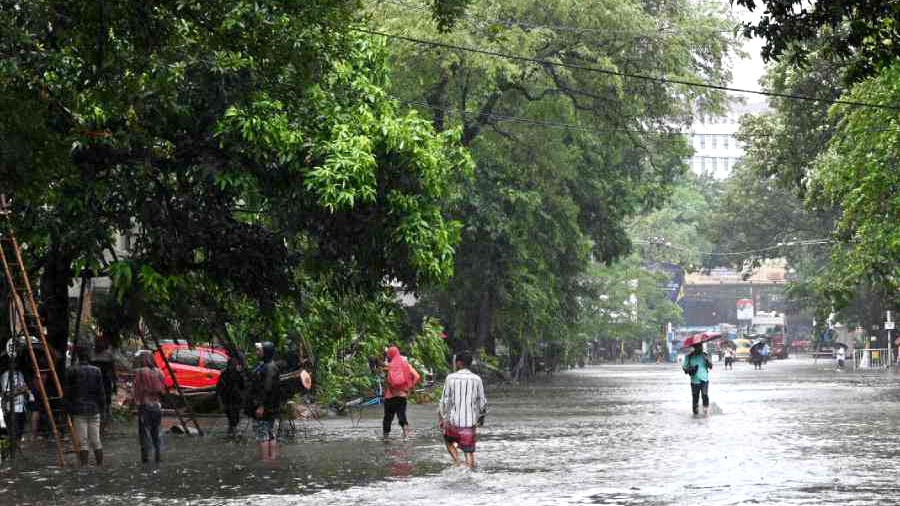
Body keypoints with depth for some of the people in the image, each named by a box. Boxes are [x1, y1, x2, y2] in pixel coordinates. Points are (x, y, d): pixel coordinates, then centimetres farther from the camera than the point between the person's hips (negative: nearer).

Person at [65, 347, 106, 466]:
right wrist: (101, 407, 14)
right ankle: (100, 465, 9)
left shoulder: (72, 371, -4)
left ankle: (84, 465, -6)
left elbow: (68, 393, -3)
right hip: (94, 411, 2)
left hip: (79, 411, -2)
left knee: (83, 441, -2)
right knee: (96, 440, 8)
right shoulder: (96, 371, 2)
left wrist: (69, 411, 3)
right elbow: (101, 393, 3)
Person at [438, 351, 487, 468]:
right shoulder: (476, 379, -1)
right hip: (470, 422, 1)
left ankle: (457, 462, 7)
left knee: (449, 441, 24)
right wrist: (481, 417, 20)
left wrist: (441, 418, 5)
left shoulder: (450, 378, -7)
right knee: (469, 451, 5)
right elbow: (482, 402, 4)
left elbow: (444, 401, -5)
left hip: (454, 420, -1)